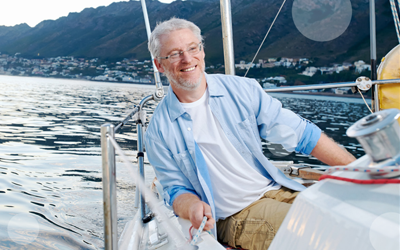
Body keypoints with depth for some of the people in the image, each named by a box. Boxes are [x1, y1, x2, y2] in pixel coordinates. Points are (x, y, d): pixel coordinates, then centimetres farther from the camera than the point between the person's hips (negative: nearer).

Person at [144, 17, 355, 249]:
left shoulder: (242, 90, 1)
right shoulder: (159, 131, -3)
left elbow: (298, 133, 3)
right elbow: (176, 189, 3)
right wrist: (192, 206, -23)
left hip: (277, 190, 4)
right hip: (236, 216, -4)